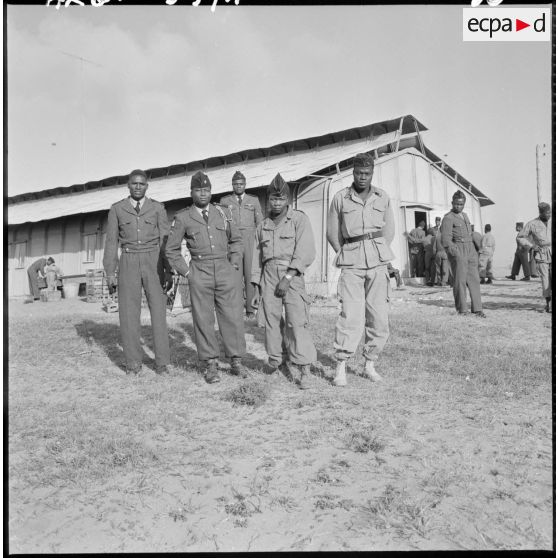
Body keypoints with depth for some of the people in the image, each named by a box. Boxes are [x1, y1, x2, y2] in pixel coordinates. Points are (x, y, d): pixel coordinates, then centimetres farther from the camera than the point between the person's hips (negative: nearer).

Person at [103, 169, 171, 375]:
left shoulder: (157, 208, 6)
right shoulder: (117, 209, 8)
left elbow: (165, 241, 2)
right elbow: (111, 242, 7)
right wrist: (110, 273, -1)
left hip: (153, 262, -1)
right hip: (128, 263, 1)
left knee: (158, 310, -7)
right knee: (129, 313, -3)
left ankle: (162, 362, -2)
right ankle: (133, 362, 6)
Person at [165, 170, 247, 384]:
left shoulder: (223, 212, 8)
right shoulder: (183, 218, 2)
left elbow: (236, 239, 17)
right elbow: (171, 249, 8)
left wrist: (235, 264, 6)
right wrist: (186, 272, 1)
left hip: (226, 271, 2)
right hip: (199, 273, -1)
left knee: (232, 317, 1)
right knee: (203, 320, 2)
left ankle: (236, 362, 13)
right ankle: (210, 365, 12)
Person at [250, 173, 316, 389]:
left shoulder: (299, 219, 3)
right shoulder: (263, 226, 17)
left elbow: (305, 252, -7)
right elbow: (256, 257, 18)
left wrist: (288, 278, -14)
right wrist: (256, 288, 13)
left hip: (292, 274, -4)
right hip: (269, 275, 4)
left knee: (297, 321, -12)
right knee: (271, 319, 3)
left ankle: (301, 368, -11)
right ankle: (276, 359, 20)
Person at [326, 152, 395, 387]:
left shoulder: (383, 198, 10)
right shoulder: (340, 198, 4)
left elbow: (389, 231, 17)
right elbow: (332, 233, 9)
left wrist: (377, 253, 12)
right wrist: (347, 255, 8)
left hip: (378, 264, 3)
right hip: (351, 265, -2)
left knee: (379, 317, 1)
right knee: (351, 315, -13)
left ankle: (370, 366, 14)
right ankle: (341, 367, -5)